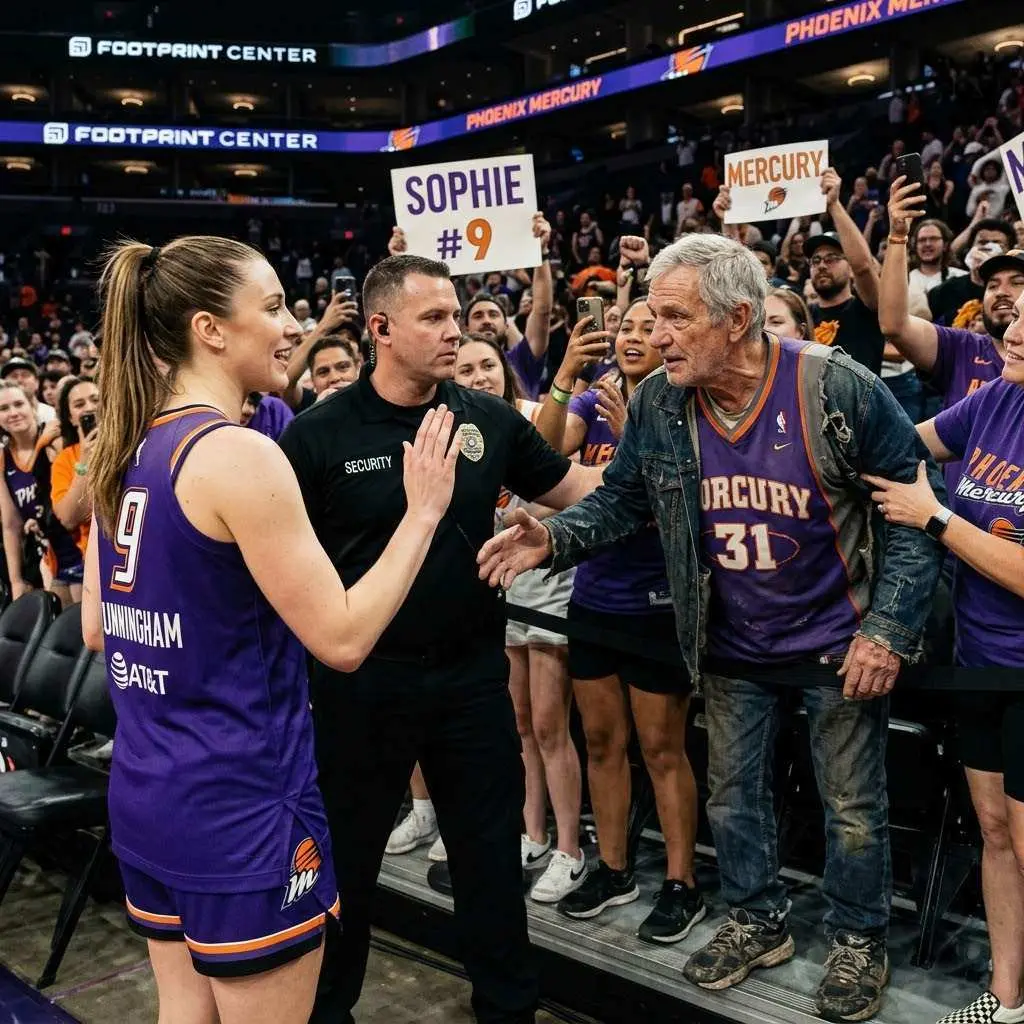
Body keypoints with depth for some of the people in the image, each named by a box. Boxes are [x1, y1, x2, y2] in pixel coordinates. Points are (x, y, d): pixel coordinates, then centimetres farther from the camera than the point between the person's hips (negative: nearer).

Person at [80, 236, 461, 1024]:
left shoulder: (124, 450, 5)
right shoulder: (239, 454, -20)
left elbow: (96, 629, 13)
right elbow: (342, 639, -19)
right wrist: (424, 512, -12)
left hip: (144, 793, 8)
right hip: (238, 804, -8)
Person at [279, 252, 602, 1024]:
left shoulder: (488, 419, -1)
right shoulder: (319, 434, -9)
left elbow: (575, 490, 9)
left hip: (472, 670, 3)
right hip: (364, 678, -2)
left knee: (492, 846, 15)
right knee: (346, 854, 15)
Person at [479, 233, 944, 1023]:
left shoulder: (839, 389, -23)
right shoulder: (656, 404, -11)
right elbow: (622, 498, 1)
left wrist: (890, 628, -18)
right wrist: (556, 538, -19)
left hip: (839, 641, -3)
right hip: (732, 648, 4)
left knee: (854, 806, 10)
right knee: (733, 794, 17)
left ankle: (859, 940, 34)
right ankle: (759, 922, 41)